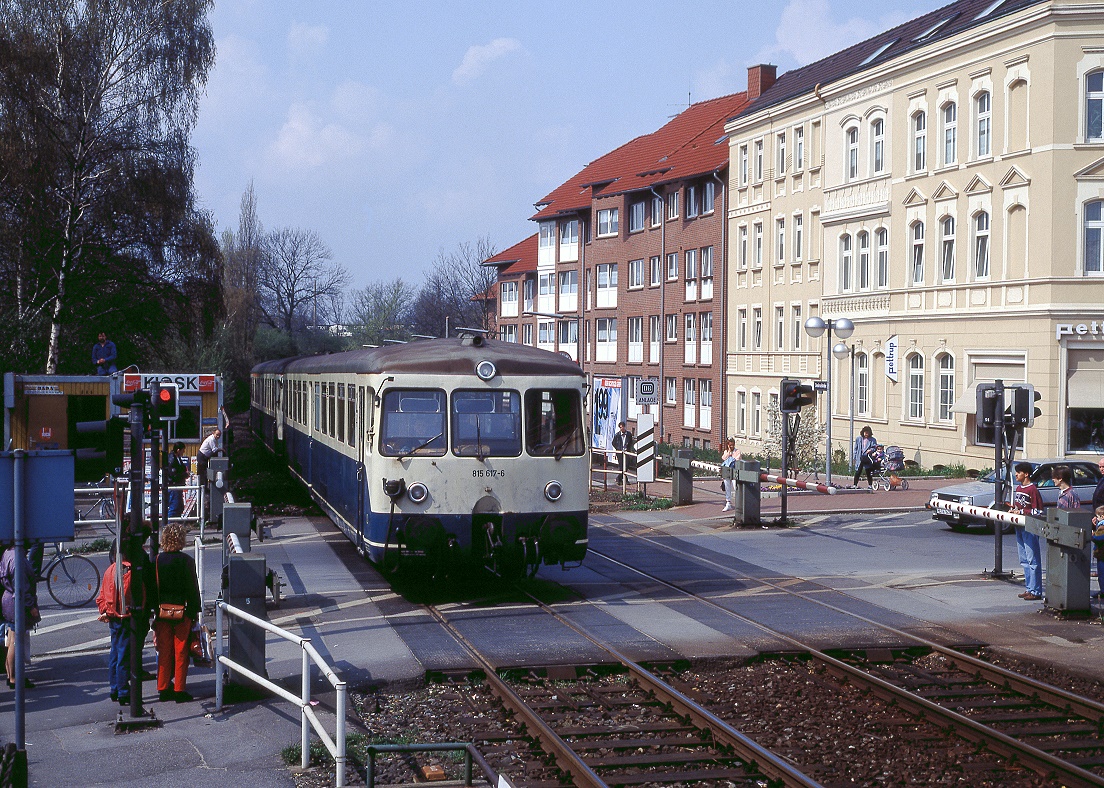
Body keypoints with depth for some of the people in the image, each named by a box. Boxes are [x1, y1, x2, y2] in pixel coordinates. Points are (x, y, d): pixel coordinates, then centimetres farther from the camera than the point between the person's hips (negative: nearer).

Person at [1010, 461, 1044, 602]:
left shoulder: (1032, 489, -12)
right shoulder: (1018, 488, 14)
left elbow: (1038, 511, -14)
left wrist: (1021, 512, -16)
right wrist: (1012, 509, 6)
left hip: (1030, 528, -9)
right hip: (1019, 527, 9)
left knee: (1032, 560, -7)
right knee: (1024, 560, 12)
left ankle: (1036, 591, -5)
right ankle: (1029, 588, 17)